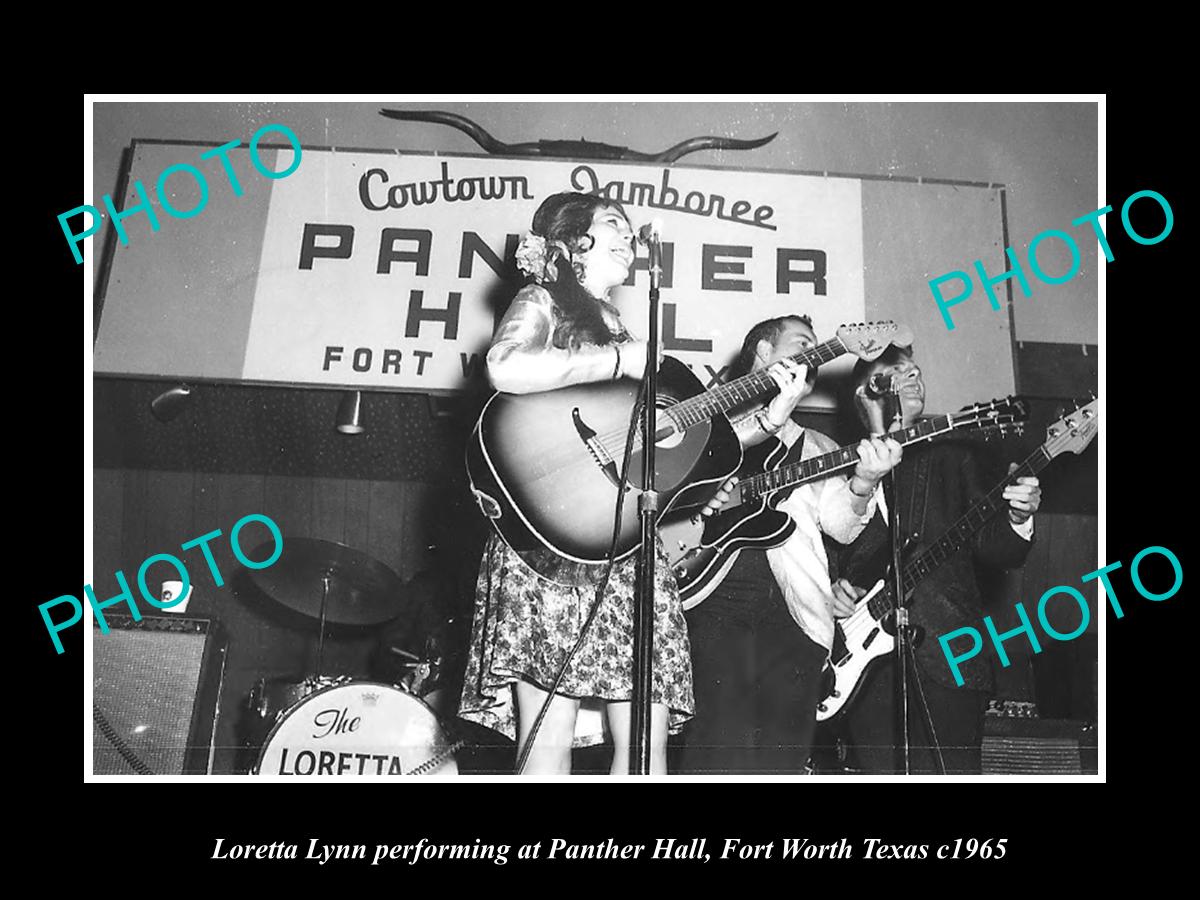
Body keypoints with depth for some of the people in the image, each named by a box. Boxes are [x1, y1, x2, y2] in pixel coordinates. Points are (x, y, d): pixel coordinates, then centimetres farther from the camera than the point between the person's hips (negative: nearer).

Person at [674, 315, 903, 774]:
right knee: (721, 753, -14)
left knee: (779, 759, 0)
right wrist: (769, 419, -14)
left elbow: (842, 525, 11)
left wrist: (863, 482, -11)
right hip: (711, 607, -4)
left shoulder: (817, 448, 26)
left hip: (793, 622, 4)